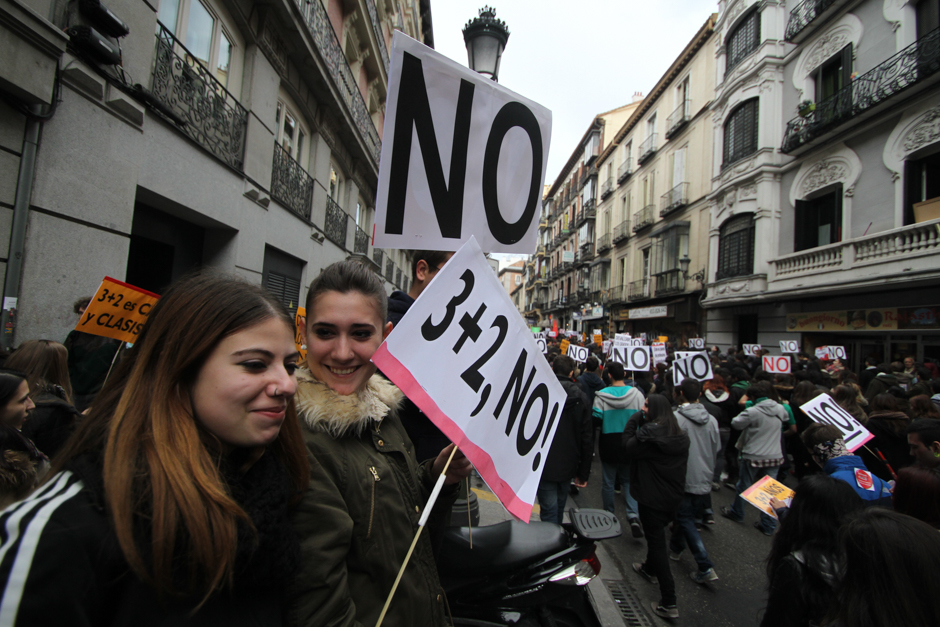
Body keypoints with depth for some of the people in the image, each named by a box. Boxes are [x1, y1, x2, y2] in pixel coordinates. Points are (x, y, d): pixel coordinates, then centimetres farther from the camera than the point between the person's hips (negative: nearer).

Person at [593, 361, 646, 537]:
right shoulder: (637, 394, -5)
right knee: (629, 480, 16)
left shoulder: (601, 395, -11)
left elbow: (596, 420, -12)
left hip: (609, 445, -2)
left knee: (608, 482, 13)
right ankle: (633, 515, -2)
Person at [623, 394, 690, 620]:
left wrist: (634, 419, -8)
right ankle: (650, 569, 50)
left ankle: (669, 603, 3)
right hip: (674, 496, 8)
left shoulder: (650, 434, -23)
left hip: (652, 497, -8)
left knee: (656, 540, 0)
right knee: (657, 533, 27)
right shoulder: (681, 436, 1)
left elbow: (629, 447, -13)